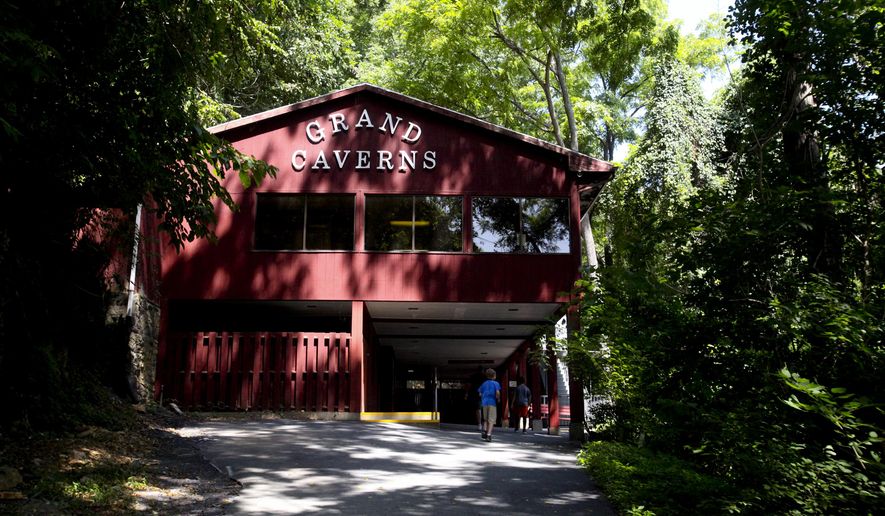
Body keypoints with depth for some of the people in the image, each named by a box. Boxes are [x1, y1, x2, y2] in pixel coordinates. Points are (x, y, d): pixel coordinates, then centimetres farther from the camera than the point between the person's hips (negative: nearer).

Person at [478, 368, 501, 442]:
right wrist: (498, 399, 2)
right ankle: (488, 435, -14)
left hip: (485, 403, 4)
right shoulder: (496, 383, 0)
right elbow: (497, 392, -15)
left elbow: (480, 394, 9)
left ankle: (485, 431, -1)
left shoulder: (484, 384, 13)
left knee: (486, 420, 18)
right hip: (492, 403, -4)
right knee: (491, 420, -3)